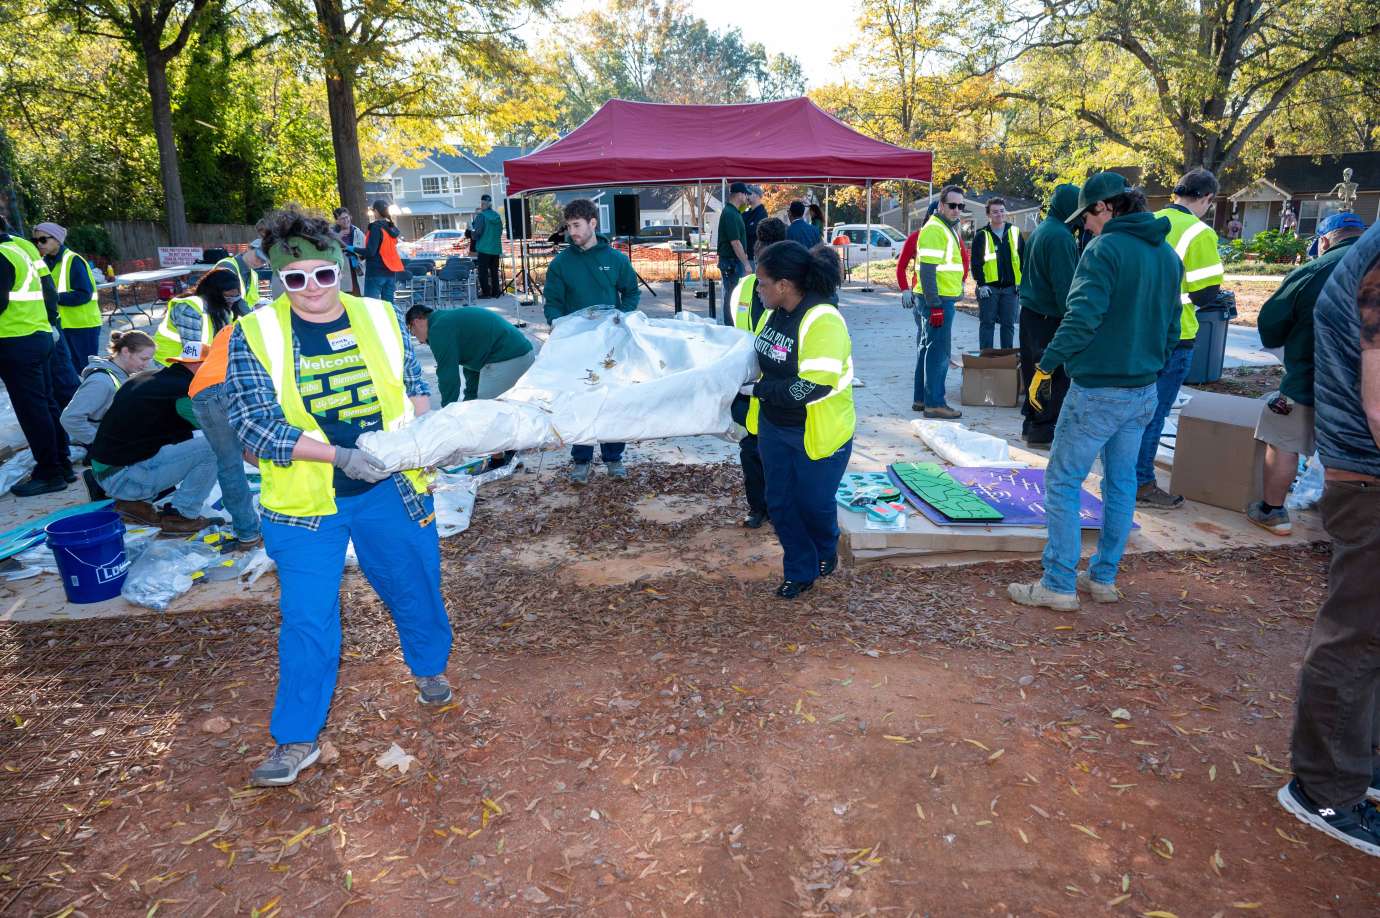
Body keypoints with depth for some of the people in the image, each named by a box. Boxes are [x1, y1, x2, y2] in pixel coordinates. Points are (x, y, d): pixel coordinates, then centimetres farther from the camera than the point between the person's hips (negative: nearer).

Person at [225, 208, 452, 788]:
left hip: (391, 492, 2)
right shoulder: (253, 335, -7)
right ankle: (296, 739, 22)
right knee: (306, 619, 4)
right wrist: (338, 455, -25)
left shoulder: (381, 318, -1)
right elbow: (253, 425, -14)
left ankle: (429, 668, 46)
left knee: (415, 588, 17)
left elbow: (416, 386, 10)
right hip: (305, 503, -2)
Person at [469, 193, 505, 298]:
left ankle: (486, 293, -2)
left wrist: (471, 229, 4)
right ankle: (495, 292, 16)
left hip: (484, 248, -6)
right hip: (496, 248, 6)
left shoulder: (481, 216, -12)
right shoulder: (497, 216, 5)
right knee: (494, 271, 13)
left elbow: (477, 232, -15)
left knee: (483, 271, 0)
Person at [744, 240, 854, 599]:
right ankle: (800, 570, 30)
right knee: (780, 502, 12)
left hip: (817, 432, -7)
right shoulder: (776, 312, -3)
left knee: (814, 502, 10)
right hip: (774, 427, 7)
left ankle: (826, 552, 42)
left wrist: (760, 390, -25)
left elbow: (814, 386, -31)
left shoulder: (823, 320, -25)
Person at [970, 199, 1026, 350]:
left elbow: (1023, 258, 10)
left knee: (1009, 324, 8)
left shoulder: (1015, 232, 8)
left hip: (1011, 287, 3)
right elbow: (976, 262, -4)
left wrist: (1022, 281, 3)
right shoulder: (982, 235, 0)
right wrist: (981, 284, -12)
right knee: (987, 323, 2)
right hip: (989, 287, -2)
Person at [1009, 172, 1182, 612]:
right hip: (1143, 392, 8)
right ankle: (1104, 578, 25)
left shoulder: (1105, 249, -14)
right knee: (1121, 481, 14)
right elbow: (1170, 327, 16)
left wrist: (1045, 366, -16)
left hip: (1097, 391, -8)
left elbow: (1082, 318, -23)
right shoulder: (1168, 255, 11)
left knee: (1063, 481, 0)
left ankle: (1059, 586, 2)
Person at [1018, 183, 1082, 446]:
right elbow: (1065, 285, -20)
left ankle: (1031, 422, 23)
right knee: (1060, 375, -3)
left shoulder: (1040, 231, 15)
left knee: (1034, 372, 15)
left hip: (1030, 313, 10)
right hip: (1050, 318, -10)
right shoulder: (1060, 236, -16)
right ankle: (1044, 429, 0)